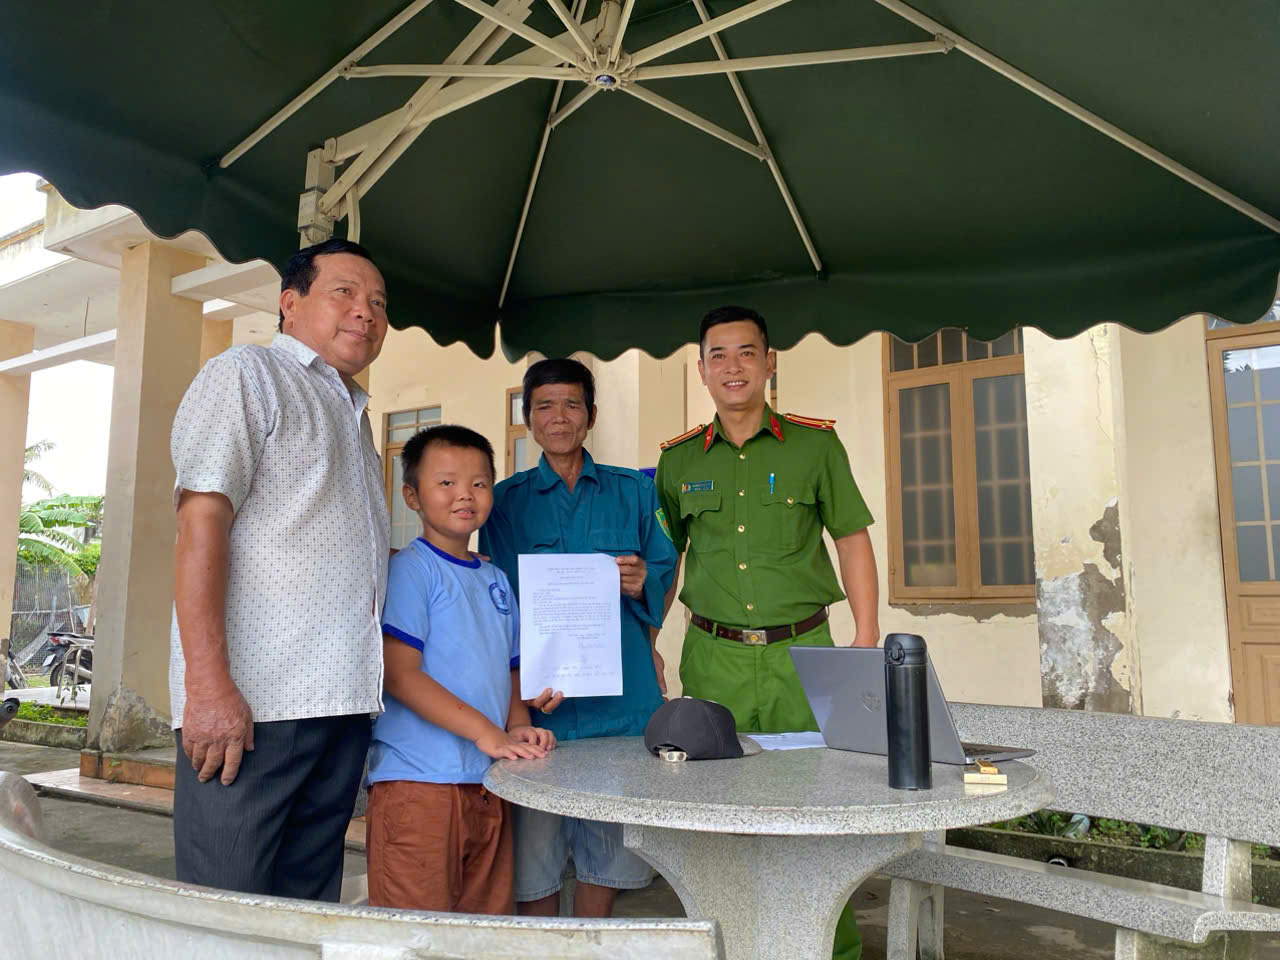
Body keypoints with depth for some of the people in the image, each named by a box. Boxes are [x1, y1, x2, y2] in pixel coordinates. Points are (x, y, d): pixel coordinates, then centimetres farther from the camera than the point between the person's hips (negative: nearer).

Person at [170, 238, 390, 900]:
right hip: (255, 699, -7)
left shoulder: (351, 412, 25)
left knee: (310, 906, 12)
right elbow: (201, 523, -11)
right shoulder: (246, 375, 1)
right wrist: (208, 683, -20)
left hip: (344, 697, 8)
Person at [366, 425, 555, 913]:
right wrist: (484, 731, -19)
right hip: (418, 781, -7)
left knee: (489, 919, 15)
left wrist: (517, 726, 2)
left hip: (489, 784, 7)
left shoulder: (496, 580, 15)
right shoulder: (409, 569, -7)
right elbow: (398, 674, -15)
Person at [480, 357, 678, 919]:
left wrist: (644, 582, -11)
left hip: (621, 692, 1)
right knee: (534, 851, 1)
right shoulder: (506, 500, 8)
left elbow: (665, 570, 13)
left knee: (609, 848, 10)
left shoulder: (632, 490, 10)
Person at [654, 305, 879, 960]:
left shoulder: (815, 444, 3)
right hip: (714, 656, 2)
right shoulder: (679, 460, 7)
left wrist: (867, 636, 1)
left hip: (801, 650, -1)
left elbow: (851, 537, 6)